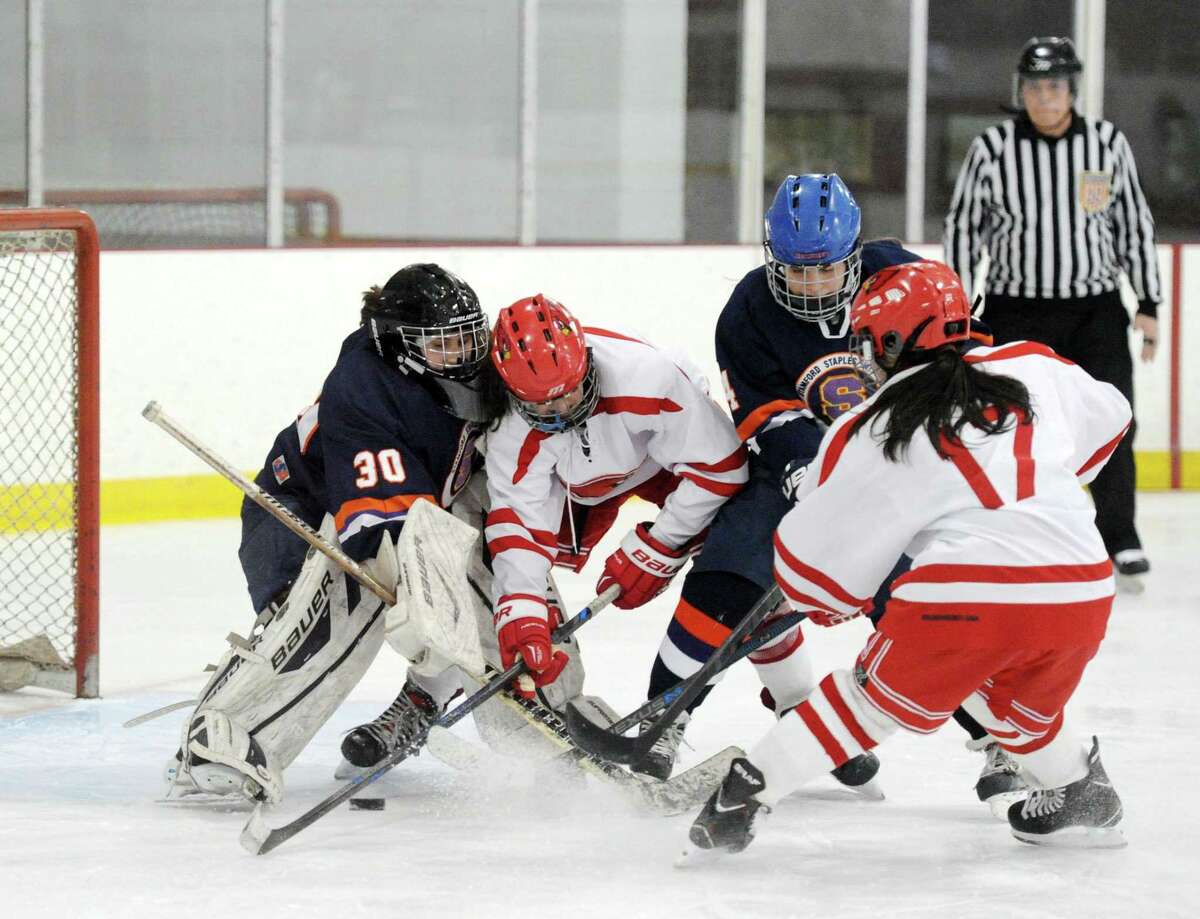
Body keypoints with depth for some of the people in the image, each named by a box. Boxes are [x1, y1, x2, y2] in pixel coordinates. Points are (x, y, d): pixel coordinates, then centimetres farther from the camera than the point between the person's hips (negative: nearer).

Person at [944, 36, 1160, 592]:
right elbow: (962, 229, 2)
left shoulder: (1107, 144, 0)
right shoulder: (992, 149, -5)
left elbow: (1135, 224, 8)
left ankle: (1119, 539, 4)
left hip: (1094, 310, 1)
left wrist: (1148, 305, 6)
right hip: (1015, 311, -1)